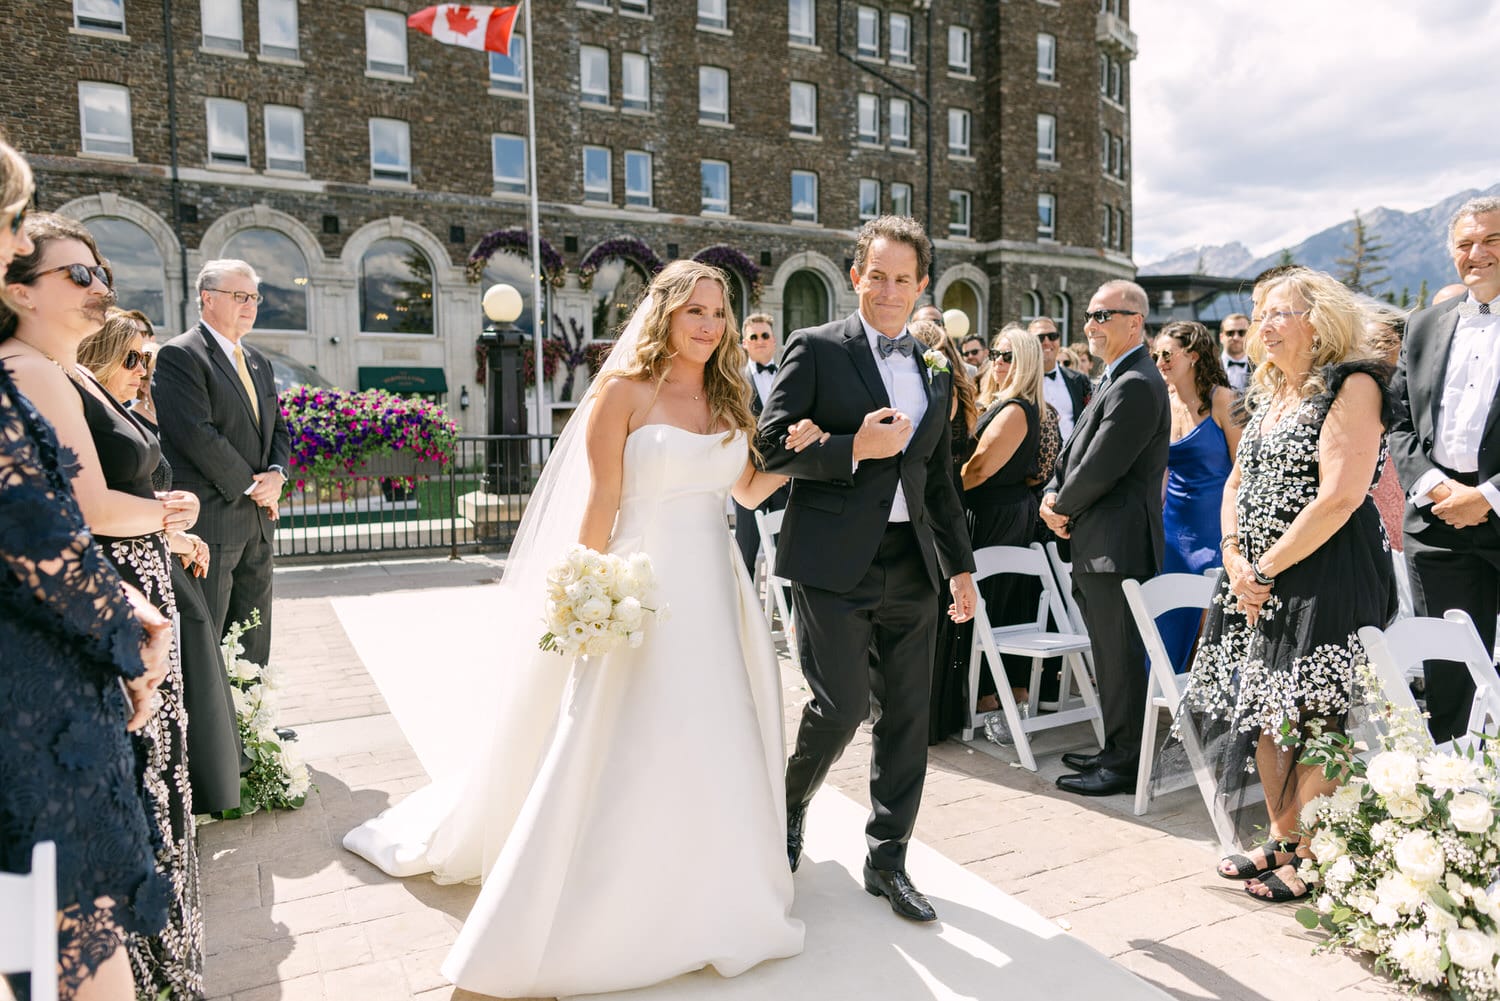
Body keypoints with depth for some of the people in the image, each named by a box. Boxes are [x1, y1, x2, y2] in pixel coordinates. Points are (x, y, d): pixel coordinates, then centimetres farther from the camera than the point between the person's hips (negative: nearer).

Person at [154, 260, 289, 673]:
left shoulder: (258, 361, 18)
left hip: (258, 519, 8)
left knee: (254, 641, 13)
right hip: (210, 520, -8)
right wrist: (250, 486, -12)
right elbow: (197, 434, -17)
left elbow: (278, 428, 19)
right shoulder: (179, 355, -7)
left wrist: (276, 474, -1)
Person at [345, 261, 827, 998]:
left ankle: (708, 898, 36)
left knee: (712, 750, 15)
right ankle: (563, 933, 16)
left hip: (713, 591, 6)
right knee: (615, 756, -1)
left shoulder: (727, 396, 9)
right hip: (640, 590, -6)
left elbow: (748, 491, 13)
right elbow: (600, 502, -11)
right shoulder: (623, 390, -8)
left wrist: (794, 455, -4)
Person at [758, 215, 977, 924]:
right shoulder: (816, 349, 0)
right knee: (843, 705, -7)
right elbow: (771, 446, -7)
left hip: (911, 565, 6)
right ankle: (790, 803, 25)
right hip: (836, 563, -5)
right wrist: (854, 449, -17)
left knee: (907, 715, 7)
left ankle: (887, 861, 23)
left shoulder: (935, 374, 16)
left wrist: (960, 565, 18)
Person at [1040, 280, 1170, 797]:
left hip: (1116, 543, -10)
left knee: (1119, 656, -1)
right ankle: (1117, 749, 29)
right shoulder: (1114, 380, 17)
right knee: (1111, 653, 17)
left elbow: (1100, 468, -21)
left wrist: (1064, 508, -5)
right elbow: (1074, 451, 18)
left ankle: (1123, 765, 11)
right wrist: (1053, 495, 0)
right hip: (1098, 543, 10)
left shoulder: (1135, 385, -17)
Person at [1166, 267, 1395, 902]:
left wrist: (1267, 569, -16)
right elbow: (1237, 483, 16)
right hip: (1257, 581, 8)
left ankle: (1313, 859, 11)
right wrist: (1234, 558, 0)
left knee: (1311, 721, -3)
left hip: (1324, 580, -8)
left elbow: (1340, 498, -20)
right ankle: (1282, 841, 26)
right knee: (1265, 712, 12)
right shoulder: (1268, 395, 15)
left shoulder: (1351, 386, -10)